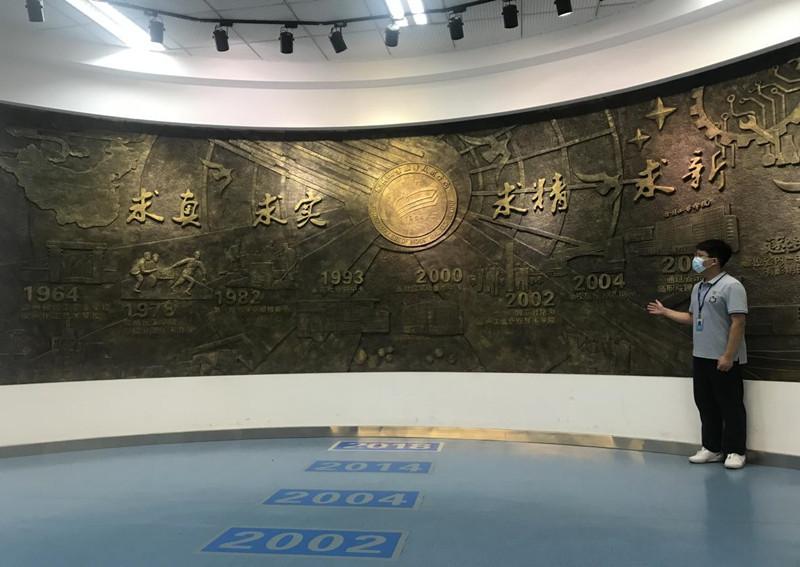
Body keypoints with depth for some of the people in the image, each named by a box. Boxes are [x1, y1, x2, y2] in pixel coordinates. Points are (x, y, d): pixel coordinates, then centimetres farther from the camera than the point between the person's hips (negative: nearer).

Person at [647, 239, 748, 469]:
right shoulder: (698, 288, 14)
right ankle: (712, 448, 23)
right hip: (701, 357, 8)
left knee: (730, 406, 2)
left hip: (723, 359, -8)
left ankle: (735, 451, 13)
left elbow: (738, 322, -18)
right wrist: (664, 311, 22)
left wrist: (728, 355, -22)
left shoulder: (731, 286, -13)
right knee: (706, 404, 13)